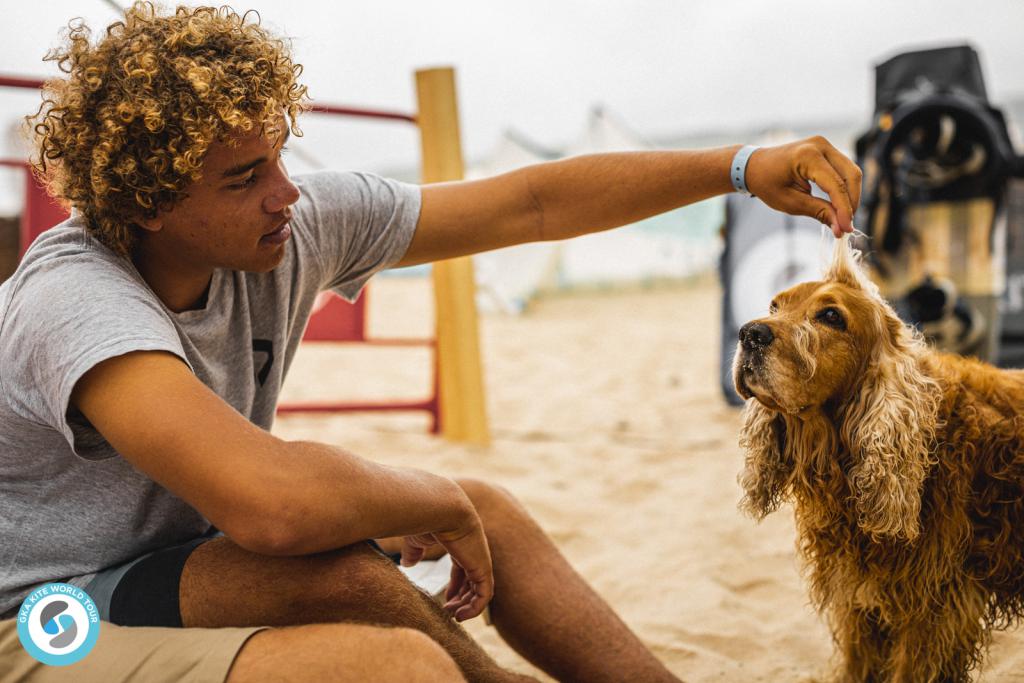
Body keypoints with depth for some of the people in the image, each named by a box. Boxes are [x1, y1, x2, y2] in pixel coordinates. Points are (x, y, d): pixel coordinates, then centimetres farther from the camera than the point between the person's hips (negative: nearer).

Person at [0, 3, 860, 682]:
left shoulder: (292, 223, -11)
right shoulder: (75, 299, -32)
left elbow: (532, 203, -8)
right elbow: (276, 503, -46)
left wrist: (741, 168, -12)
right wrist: (441, 502, -27)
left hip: (205, 554, 8)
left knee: (487, 511, -1)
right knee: (332, 567, -32)